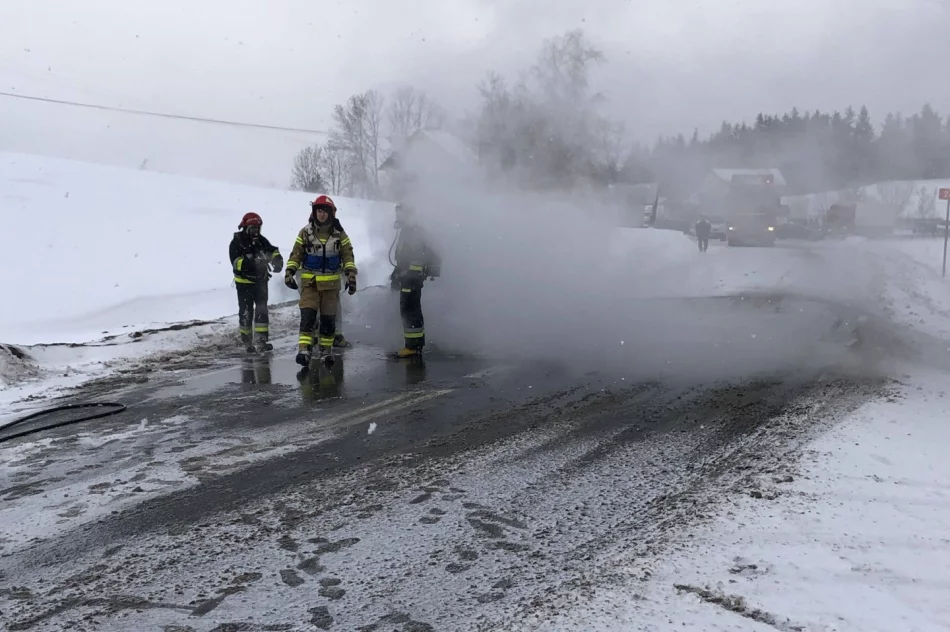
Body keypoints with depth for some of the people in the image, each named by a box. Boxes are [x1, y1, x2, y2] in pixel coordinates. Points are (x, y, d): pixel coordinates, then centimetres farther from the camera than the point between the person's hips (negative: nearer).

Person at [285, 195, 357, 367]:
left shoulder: (339, 234, 3)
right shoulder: (305, 232, 2)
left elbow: (348, 256, 3)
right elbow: (296, 254, 6)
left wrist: (351, 275, -10)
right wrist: (289, 272, -5)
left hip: (331, 283, 1)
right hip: (310, 282, -1)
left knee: (329, 319, 6)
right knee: (308, 316, -14)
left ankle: (326, 351, 18)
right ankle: (304, 350, -18)